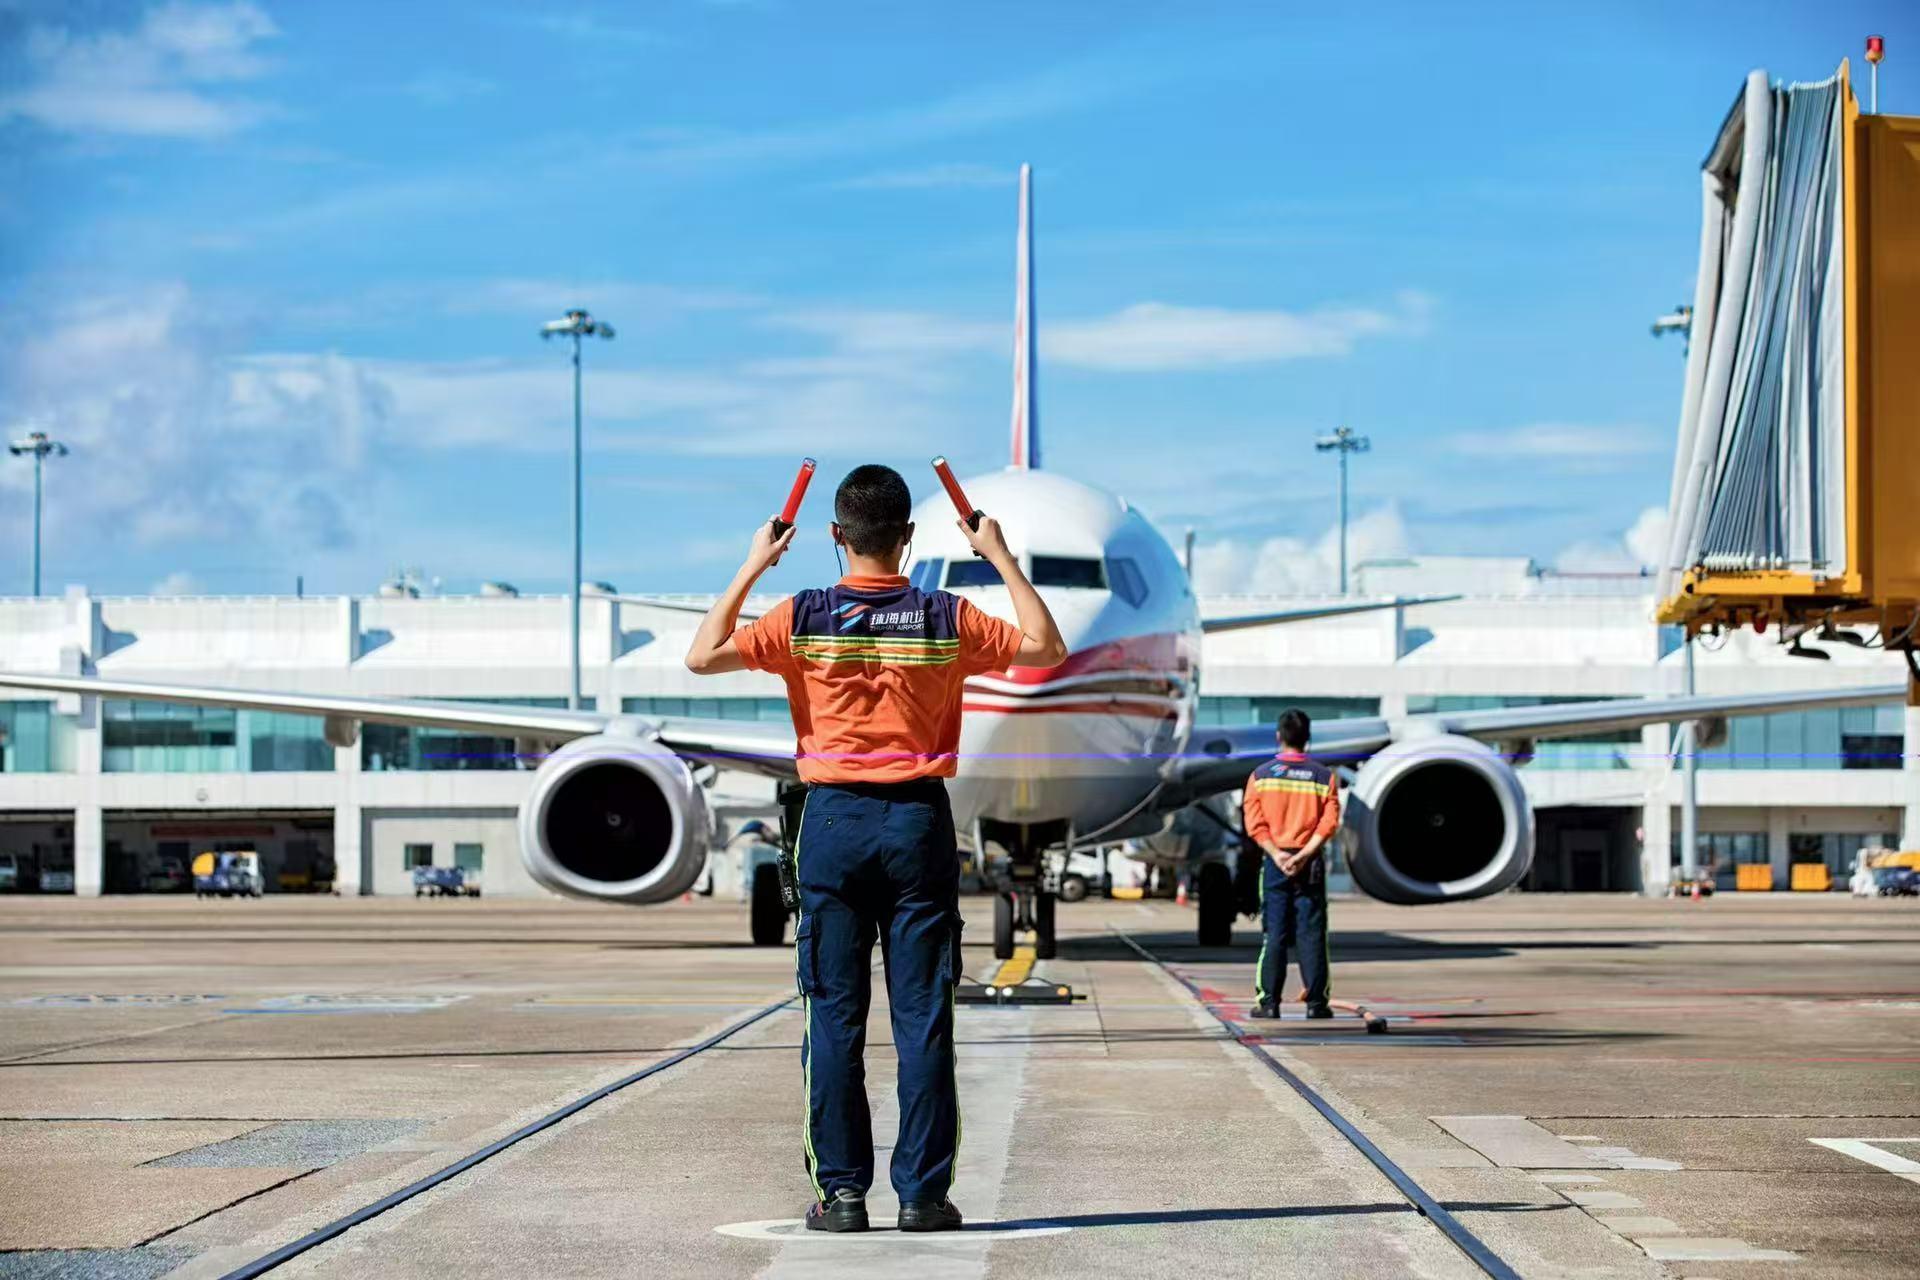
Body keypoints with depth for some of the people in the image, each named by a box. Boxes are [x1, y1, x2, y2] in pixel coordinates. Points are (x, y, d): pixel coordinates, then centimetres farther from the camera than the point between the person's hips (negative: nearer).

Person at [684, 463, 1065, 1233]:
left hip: (833, 822, 0)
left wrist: (752, 568, 2)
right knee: (923, 1018, 3)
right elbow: (1045, 648, 6)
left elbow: (703, 656, -5)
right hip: (920, 822, 0)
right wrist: (1001, 558, 10)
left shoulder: (803, 619, -4)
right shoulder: (947, 620, -3)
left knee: (834, 1017, 4)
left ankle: (840, 1192, 3)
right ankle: (923, 1192, 2)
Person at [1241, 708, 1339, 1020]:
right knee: (1311, 934, 3)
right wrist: (1303, 855, -12)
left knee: (1274, 934, 2)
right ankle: (1316, 1002, 1)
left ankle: (1268, 1002, 0)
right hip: (1311, 864, 0)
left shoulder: (1261, 775, 1)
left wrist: (1278, 855, -11)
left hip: (1274, 862, 0)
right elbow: (1329, 823, -7)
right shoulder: (1323, 776, 2)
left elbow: (1255, 824, -6)